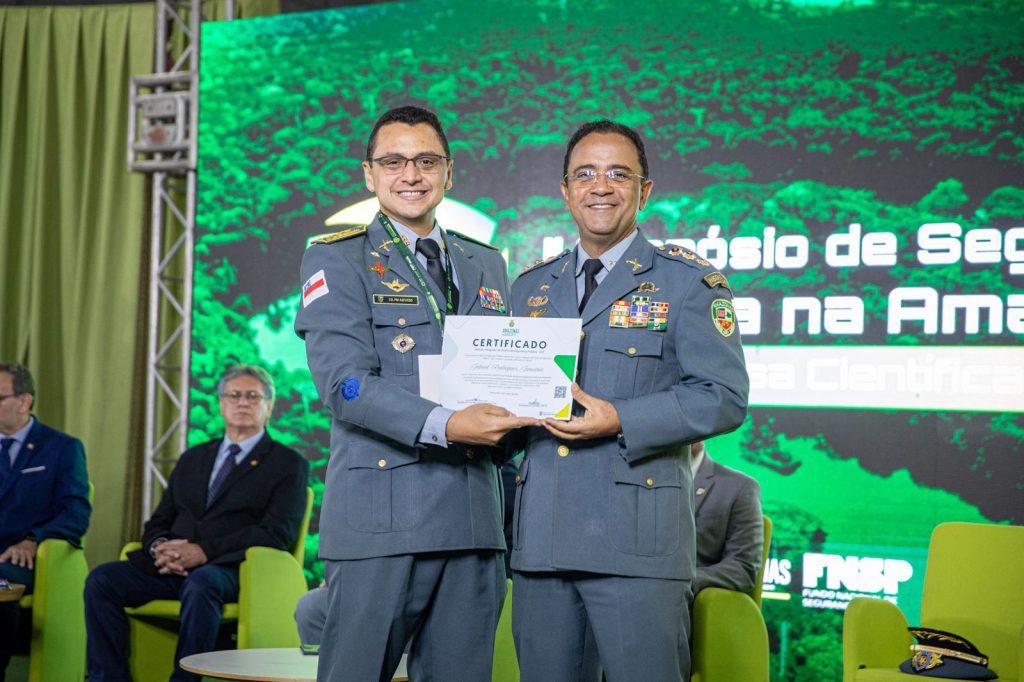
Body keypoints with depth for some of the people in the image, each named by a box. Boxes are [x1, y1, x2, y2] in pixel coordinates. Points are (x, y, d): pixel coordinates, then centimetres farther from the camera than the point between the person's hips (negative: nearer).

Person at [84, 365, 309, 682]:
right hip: (171, 567, 5)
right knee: (102, 579, -20)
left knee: (200, 584, -39)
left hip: (228, 570, -5)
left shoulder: (289, 465, 8)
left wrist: (204, 551, -18)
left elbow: (276, 533, -6)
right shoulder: (194, 457, 25)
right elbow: (159, 521, 21)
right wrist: (160, 547, -6)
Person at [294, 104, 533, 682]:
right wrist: (444, 426, -23)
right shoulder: (336, 260, 2)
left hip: (475, 520, 5)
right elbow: (345, 383, -11)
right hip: (379, 519, -5)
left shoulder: (486, 264, 20)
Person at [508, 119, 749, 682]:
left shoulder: (687, 282, 2)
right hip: (539, 540, 5)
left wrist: (620, 422, -18)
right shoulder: (530, 287, 19)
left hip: (636, 543, -5)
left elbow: (723, 397, -6)